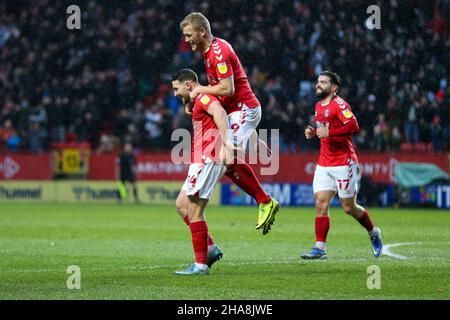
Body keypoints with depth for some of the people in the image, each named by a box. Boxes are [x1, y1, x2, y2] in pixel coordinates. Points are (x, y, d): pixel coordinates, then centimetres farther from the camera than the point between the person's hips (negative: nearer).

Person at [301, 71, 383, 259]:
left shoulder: (339, 104, -12)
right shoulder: (319, 106, 14)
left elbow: (353, 126, -24)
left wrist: (328, 133, -26)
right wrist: (313, 133, 9)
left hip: (343, 164, -7)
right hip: (324, 164, 7)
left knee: (349, 208, 1)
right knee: (321, 203, -7)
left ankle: (374, 233, 26)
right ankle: (320, 248, -9)